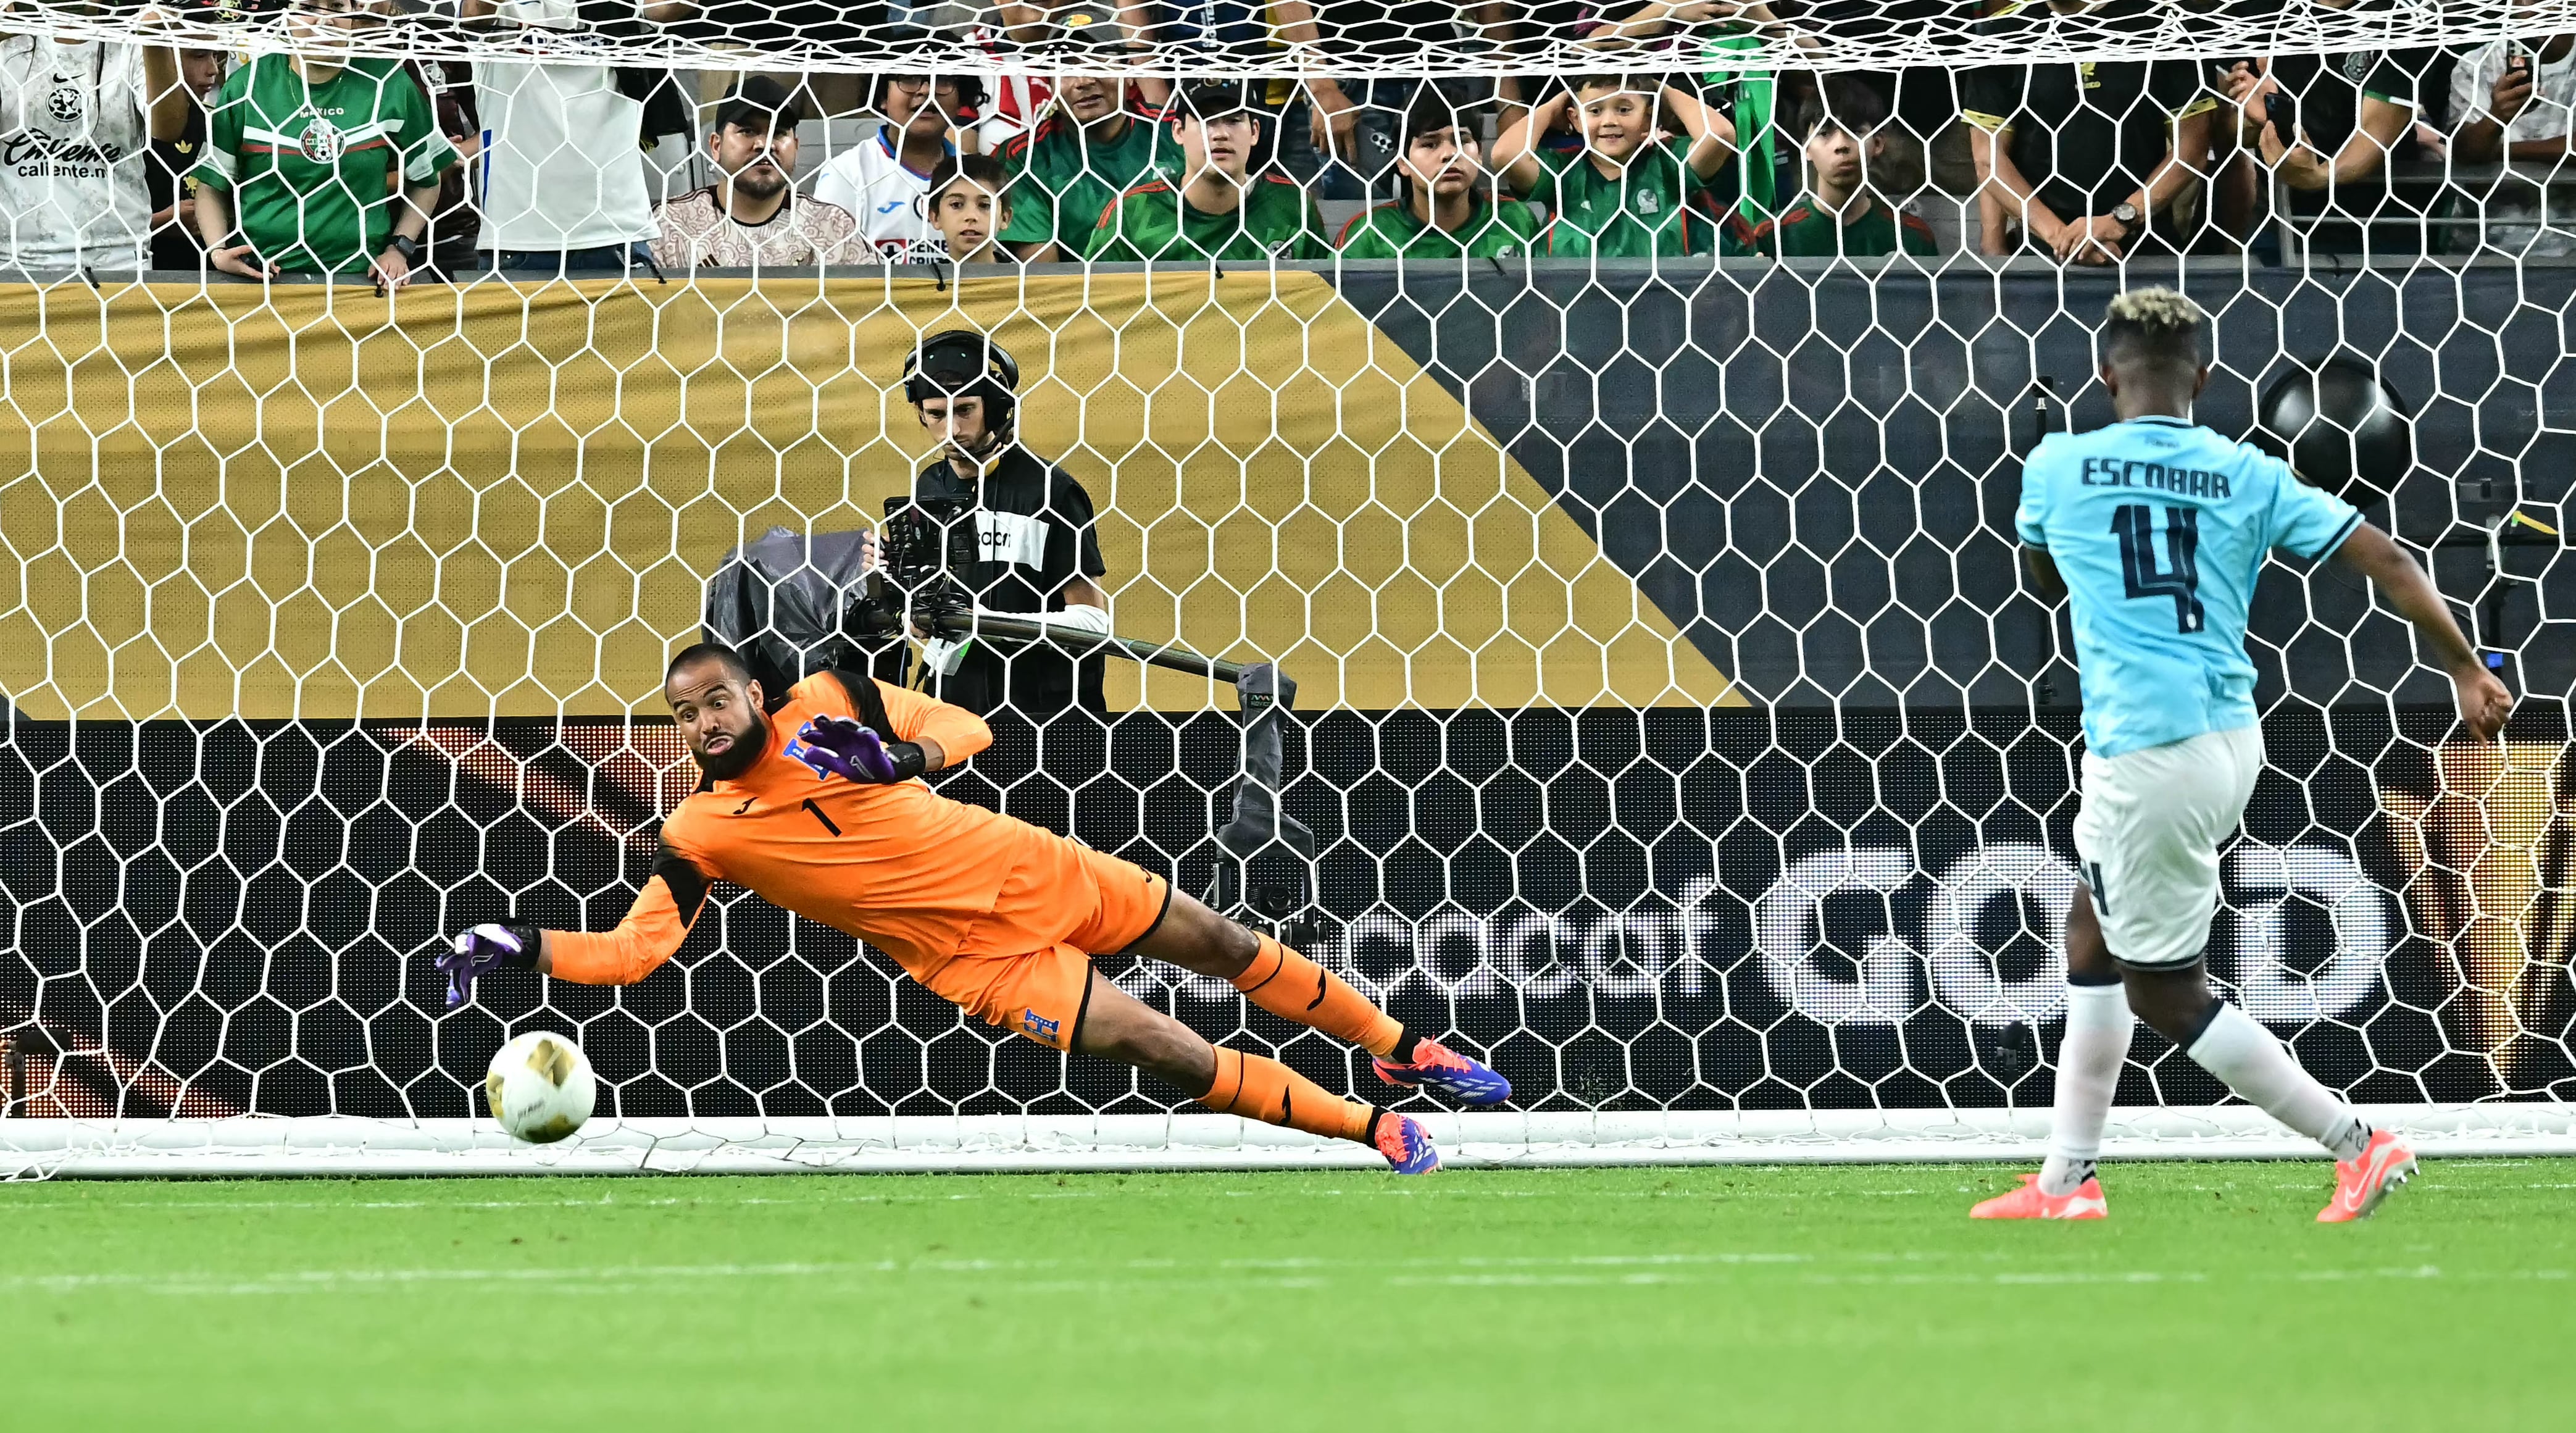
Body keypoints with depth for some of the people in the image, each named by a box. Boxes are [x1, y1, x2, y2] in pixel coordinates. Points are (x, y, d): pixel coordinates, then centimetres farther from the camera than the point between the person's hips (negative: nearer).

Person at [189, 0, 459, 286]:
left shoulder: (388, 86, 5)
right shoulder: (246, 87, 3)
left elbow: (427, 179, 17)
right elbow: (212, 188, 10)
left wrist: (399, 249, 7)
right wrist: (217, 251, -6)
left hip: (358, 272, 0)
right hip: (258, 271, 0)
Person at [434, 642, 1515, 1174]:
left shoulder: (829, 706, -9)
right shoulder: (701, 838, -13)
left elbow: (970, 729, -5)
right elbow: (634, 951, -17)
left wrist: (903, 752, -26)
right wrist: (522, 949, -31)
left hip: (1027, 869, 2)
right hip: (974, 955, -2)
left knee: (1220, 945, 12)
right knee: (1172, 1057, -12)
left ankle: (1401, 1050, 33)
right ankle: (1375, 1132, 2)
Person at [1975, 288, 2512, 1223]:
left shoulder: (2057, 468, -1)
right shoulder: (2248, 476, 4)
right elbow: (2385, 562, -1)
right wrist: (2466, 671, 7)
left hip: (2145, 752, -6)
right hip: (2230, 735, 6)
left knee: (2167, 993, 4)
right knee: (2092, 937, 21)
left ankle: (2360, 1145, 1)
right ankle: (2066, 1183, 26)